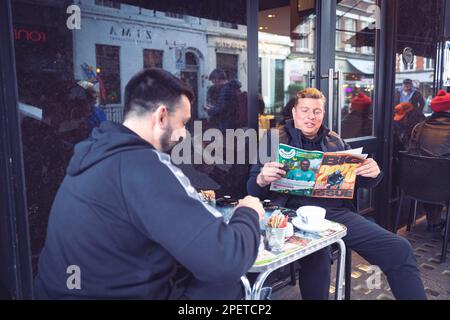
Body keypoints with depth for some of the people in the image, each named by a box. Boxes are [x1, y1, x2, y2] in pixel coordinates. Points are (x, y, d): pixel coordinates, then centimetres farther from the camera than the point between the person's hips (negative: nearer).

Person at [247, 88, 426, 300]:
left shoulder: (335, 142, 20)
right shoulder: (274, 139, 10)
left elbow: (362, 182, 23)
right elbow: (252, 188, 5)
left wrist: (373, 173, -2)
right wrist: (262, 179, -20)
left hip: (337, 211, 4)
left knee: (399, 249, -12)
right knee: (317, 257, -36)